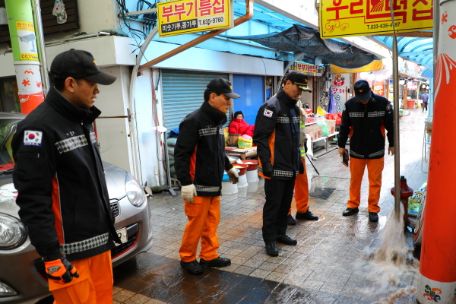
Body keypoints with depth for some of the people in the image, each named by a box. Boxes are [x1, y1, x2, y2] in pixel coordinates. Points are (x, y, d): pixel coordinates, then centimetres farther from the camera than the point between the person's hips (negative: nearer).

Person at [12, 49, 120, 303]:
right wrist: (51, 254, -19)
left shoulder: (82, 119, 11)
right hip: (70, 248, -8)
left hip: (99, 238, 8)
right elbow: (33, 199, -20)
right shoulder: (40, 127, -17)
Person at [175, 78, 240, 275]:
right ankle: (187, 258, 19)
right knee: (196, 224, 0)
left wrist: (228, 167, 26)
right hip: (198, 186, -8)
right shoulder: (193, 121, -16)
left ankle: (209, 256, 27)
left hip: (214, 185, 8)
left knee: (212, 223, 13)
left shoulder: (217, 121, 12)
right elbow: (181, 154, -19)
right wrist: (186, 183, -22)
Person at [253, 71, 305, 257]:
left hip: (290, 167, 9)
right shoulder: (271, 106, -14)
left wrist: (299, 160, 21)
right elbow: (260, 137, -19)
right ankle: (269, 240, 12)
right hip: (276, 167, -9)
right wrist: (265, 162, -23)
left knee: (286, 202, 16)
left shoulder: (294, 107, 14)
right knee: (273, 203, -1)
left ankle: (280, 233, 31)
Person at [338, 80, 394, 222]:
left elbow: (391, 125, 1)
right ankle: (353, 205, 27)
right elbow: (344, 126, 2)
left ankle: (373, 209, 20)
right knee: (355, 179, 11)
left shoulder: (383, 103, -11)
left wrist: (392, 144, 7)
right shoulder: (350, 104, -8)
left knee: (375, 181, 6)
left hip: (376, 151, -1)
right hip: (356, 150, 1)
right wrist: (341, 145, 6)